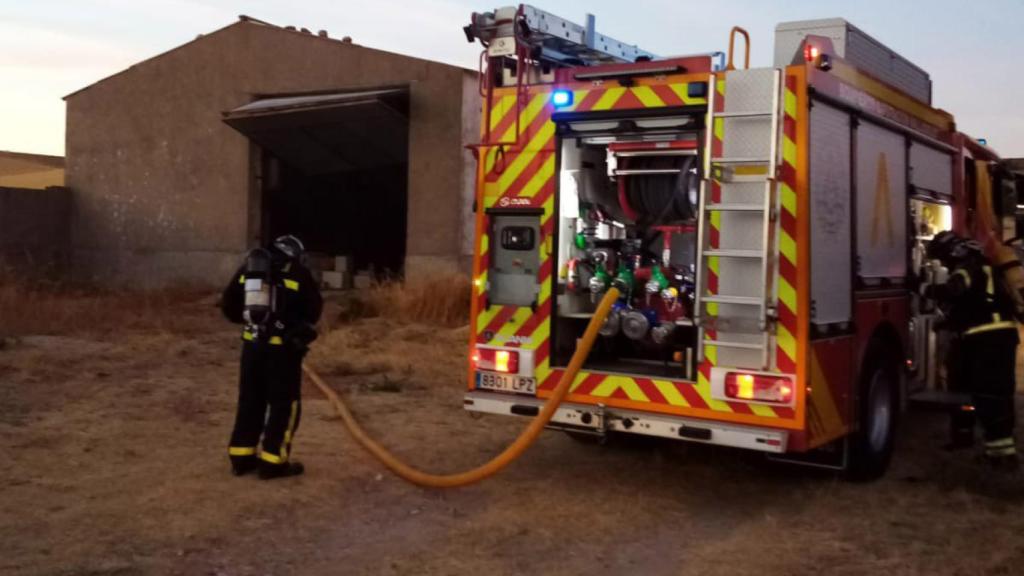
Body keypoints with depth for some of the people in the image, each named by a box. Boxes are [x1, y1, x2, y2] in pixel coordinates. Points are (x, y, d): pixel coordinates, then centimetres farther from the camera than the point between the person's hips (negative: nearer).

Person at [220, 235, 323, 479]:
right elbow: (314, 310, 0)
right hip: (283, 347, -5)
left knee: (250, 400, 16)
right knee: (285, 403, 4)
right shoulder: (298, 273, -5)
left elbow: (228, 305, 11)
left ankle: (241, 457, 21)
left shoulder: (247, 269, 9)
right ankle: (273, 462, 3)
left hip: (252, 343, 5)